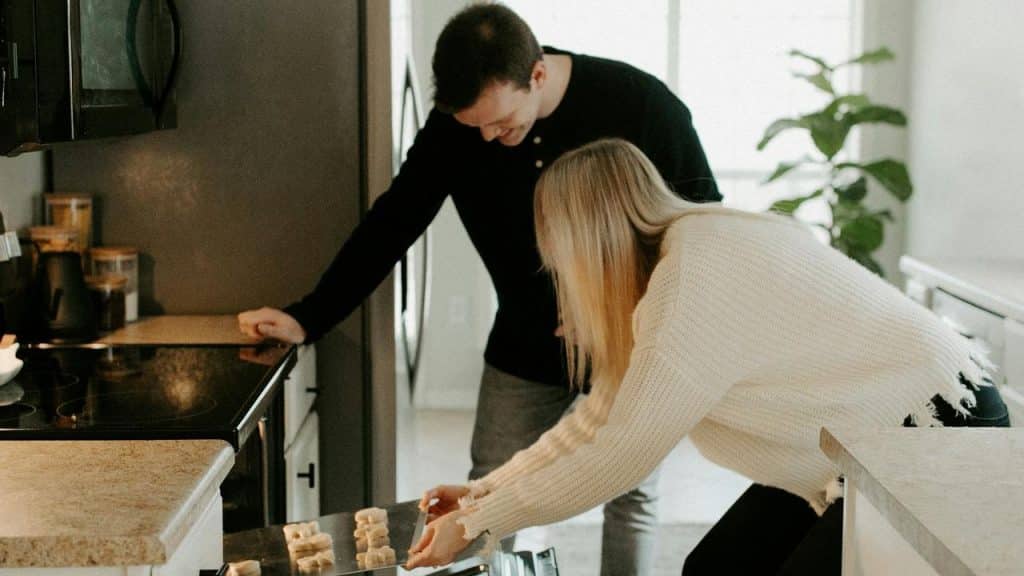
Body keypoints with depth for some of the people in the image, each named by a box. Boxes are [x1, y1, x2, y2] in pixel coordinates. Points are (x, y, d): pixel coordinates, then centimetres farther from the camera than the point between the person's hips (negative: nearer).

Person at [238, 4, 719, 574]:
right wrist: (309, 319, -10)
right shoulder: (456, 121, -13)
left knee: (631, 498, 7)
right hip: (525, 350, 3)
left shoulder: (641, 104, -22)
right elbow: (394, 219, -6)